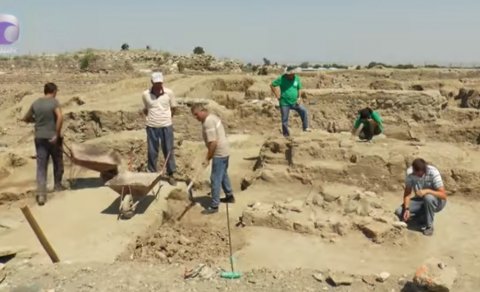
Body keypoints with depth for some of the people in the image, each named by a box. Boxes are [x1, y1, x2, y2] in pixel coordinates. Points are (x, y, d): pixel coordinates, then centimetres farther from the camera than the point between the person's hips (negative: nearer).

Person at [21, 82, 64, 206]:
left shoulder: (36, 103, 7)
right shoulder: (54, 102, -8)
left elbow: (26, 118, 16)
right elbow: (60, 117, -26)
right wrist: (57, 135, -20)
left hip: (40, 138, 4)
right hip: (52, 138, -4)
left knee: (41, 167, 3)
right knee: (58, 162, 19)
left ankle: (41, 194, -7)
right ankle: (57, 185, 33)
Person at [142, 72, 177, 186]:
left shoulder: (169, 93, -6)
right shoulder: (145, 94, -4)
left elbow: (173, 108, 7)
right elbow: (145, 110, 11)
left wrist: (166, 118, 8)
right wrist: (152, 118, 5)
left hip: (166, 126, 0)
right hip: (152, 127, 0)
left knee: (168, 151, 8)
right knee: (152, 152, 8)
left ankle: (171, 175, 20)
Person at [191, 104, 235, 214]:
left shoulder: (208, 122, -22)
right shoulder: (212, 117, 10)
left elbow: (213, 143, -25)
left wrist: (207, 159, -19)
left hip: (219, 154, -11)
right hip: (224, 151, 11)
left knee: (215, 179, -4)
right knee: (223, 175, 24)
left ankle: (214, 206, 2)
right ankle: (230, 196, 40)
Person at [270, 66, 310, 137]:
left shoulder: (297, 78, 1)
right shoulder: (282, 79, -9)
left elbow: (299, 89, 12)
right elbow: (272, 85, -4)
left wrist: (299, 98, -2)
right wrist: (277, 95, -8)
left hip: (294, 102, 3)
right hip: (285, 103, -3)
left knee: (304, 111, -12)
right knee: (284, 120, 1)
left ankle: (305, 128, -2)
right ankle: (286, 135, 14)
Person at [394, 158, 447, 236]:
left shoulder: (433, 172, -26)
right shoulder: (410, 172, -16)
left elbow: (443, 195, -29)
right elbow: (407, 193, -13)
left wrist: (427, 191, -43)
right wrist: (407, 209, -27)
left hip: (436, 201, -3)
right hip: (420, 200, 4)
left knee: (428, 197, -39)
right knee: (399, 212, -19)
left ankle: (429, 226, -16)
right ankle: (424, 217, 8)